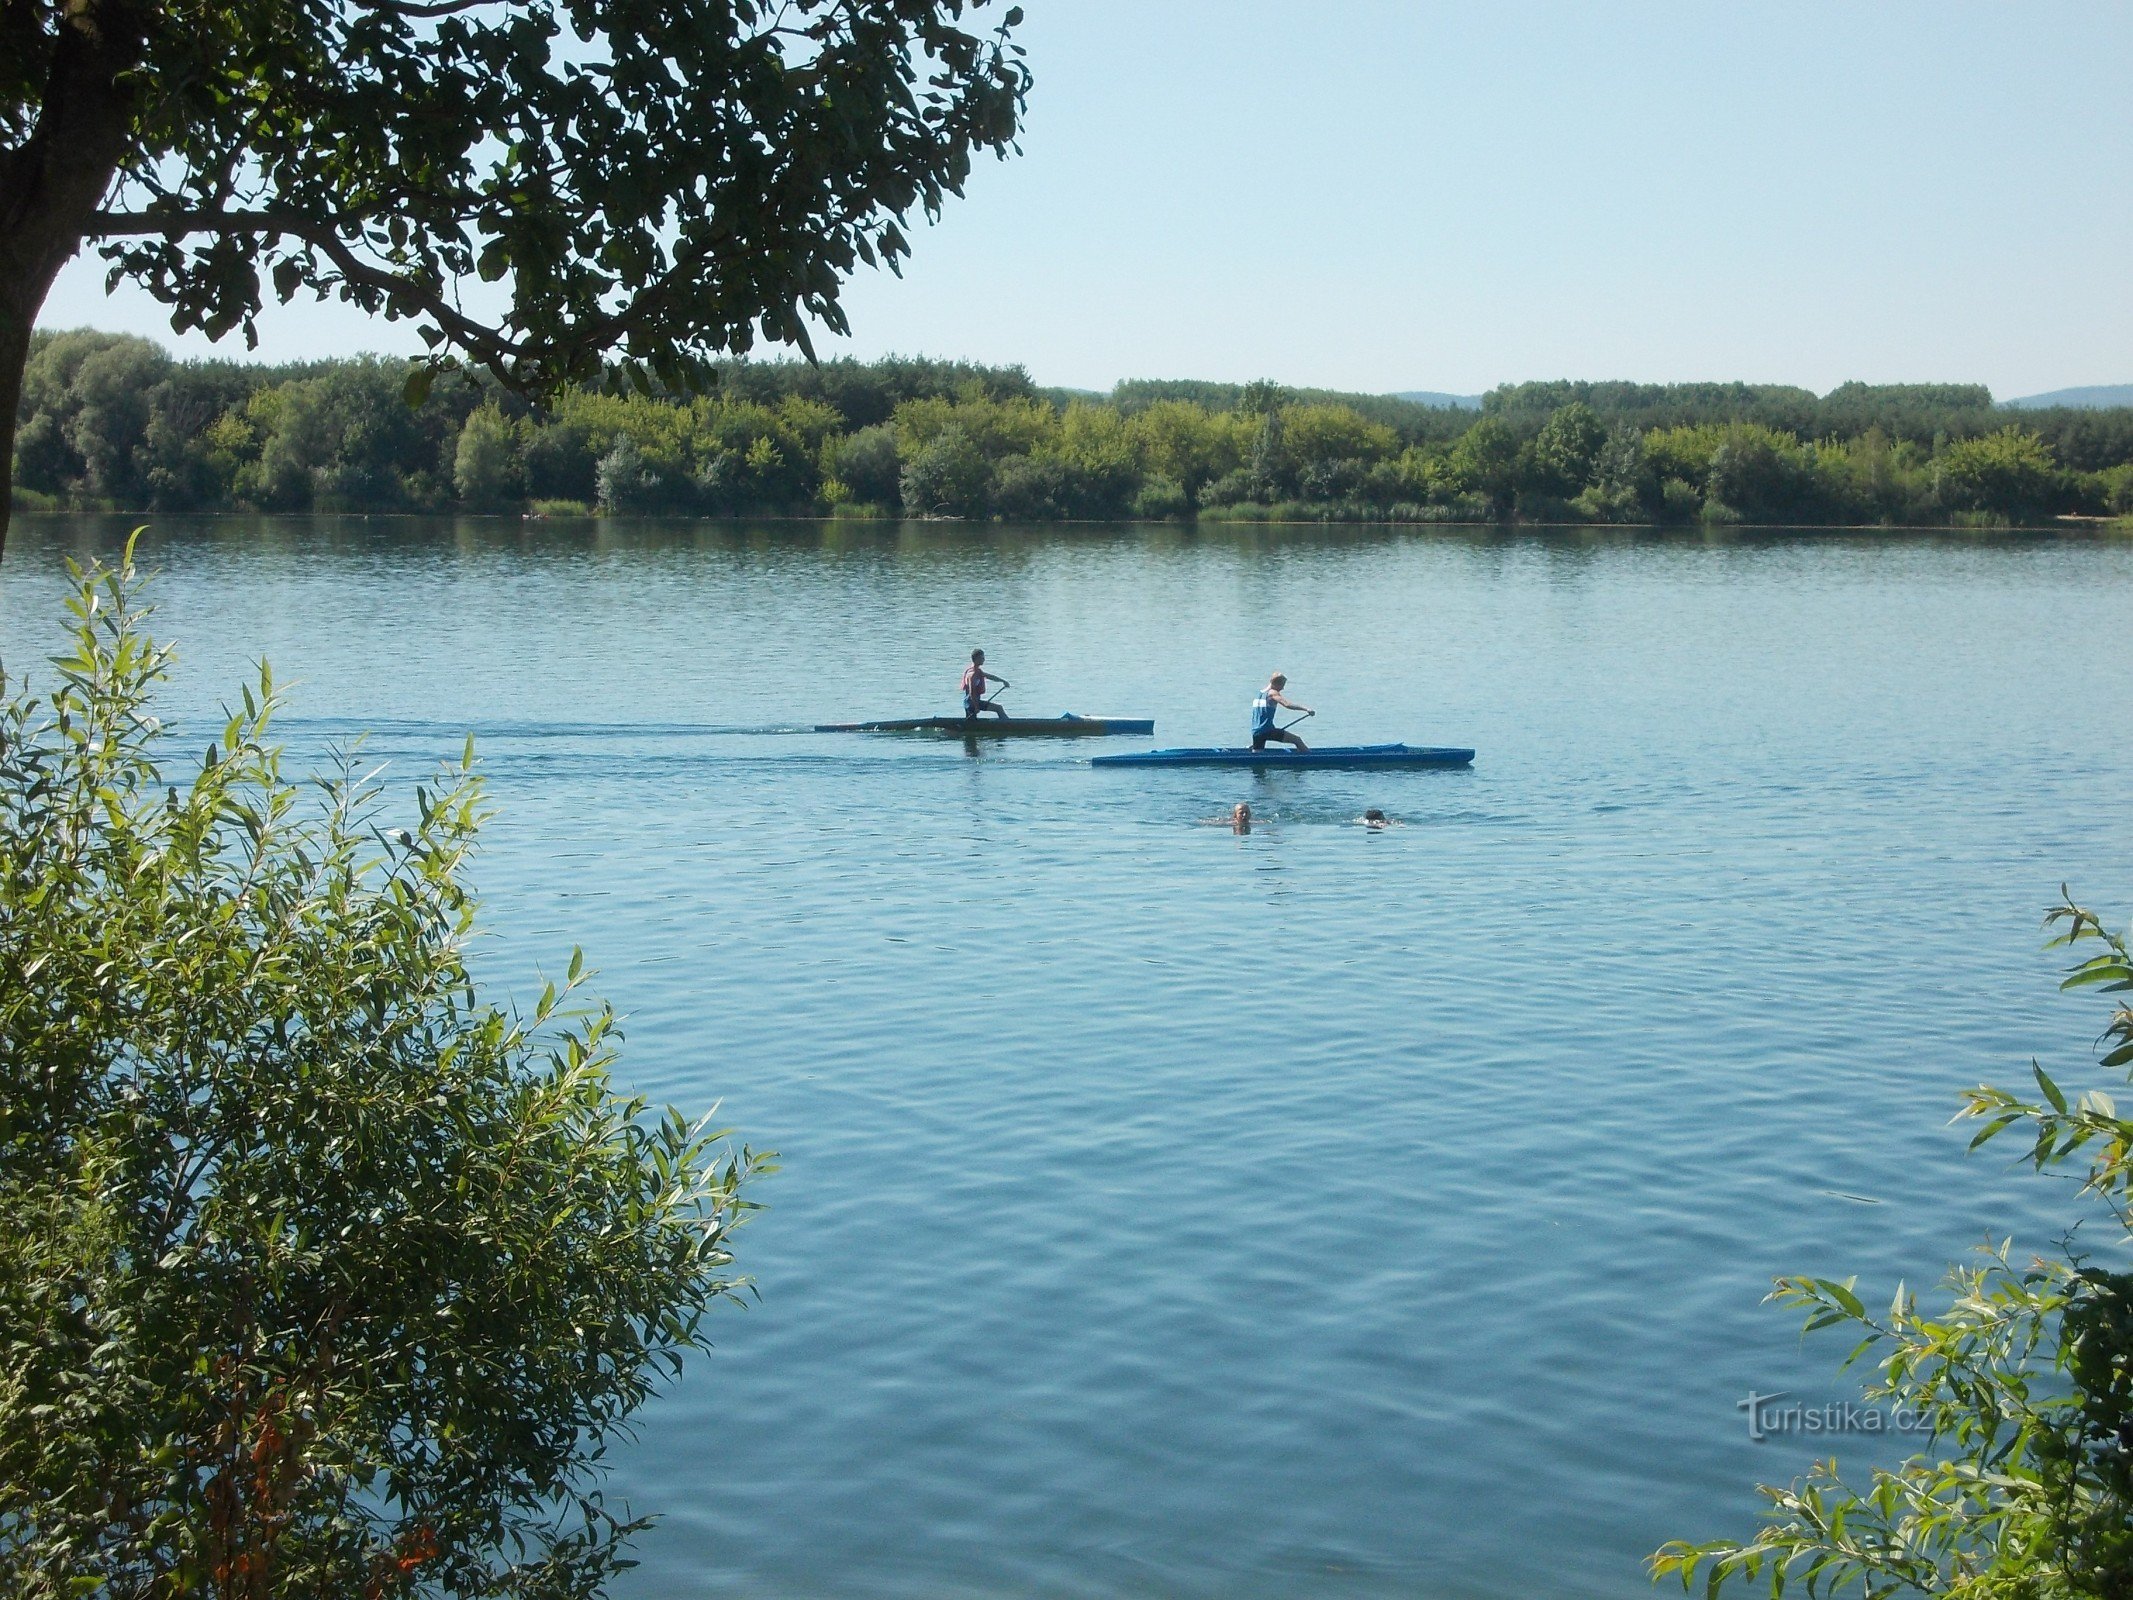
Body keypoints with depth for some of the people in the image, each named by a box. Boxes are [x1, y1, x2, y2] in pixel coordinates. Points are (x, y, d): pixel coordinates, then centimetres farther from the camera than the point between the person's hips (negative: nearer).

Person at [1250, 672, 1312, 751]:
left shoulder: (1259, 693, 19)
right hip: (1267, 730, -7)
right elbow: (1287, 704, -21)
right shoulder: (1273, 693, -5)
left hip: (1256, 732, 7)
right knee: (1297, 740, -3)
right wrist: (1306, 709, -25)